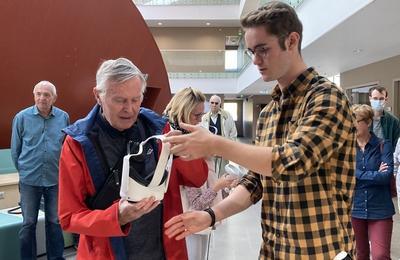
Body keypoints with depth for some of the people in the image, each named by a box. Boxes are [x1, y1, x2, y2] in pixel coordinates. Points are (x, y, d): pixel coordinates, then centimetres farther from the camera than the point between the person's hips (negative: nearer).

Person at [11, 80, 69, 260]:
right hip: (29, 180, -1)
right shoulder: (22, 117, -4)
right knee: (28, 223, 10)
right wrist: (23, 170, 10)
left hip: (56, 179, 1)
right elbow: (15, 149, 5)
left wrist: (62, 169, 8)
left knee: (55, 222, 12)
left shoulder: (63, 117, -2)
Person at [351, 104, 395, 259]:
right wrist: (375, 174, -13)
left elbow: (386, 176, -15)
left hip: (380, 210, -2)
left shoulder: (383, 146, -4)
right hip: (354, 208, 2)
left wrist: (358, 174, -13)